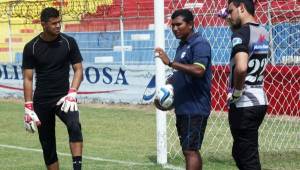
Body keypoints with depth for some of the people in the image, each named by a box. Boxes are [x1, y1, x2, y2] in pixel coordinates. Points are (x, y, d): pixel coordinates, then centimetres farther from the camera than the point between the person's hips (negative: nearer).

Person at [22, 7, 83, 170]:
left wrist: (72, 93, -16)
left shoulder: (69, 42, -2)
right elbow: (28, 79, -1)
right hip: (41, 100, 1)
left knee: (74, 126, -29)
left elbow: (78, 69, 0)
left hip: (63, 97, -1)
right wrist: (28, 108, -8)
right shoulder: (31, 47, -3)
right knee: (47, 144, 4)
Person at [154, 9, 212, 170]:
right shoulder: (182, 46, 15)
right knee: (189, 150, 12)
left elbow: (198, 70, -28)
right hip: (182, 108, 9)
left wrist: (170, 63, -31)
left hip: (195, 109, -9)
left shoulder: (200, 44, -13)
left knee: (190, 151, -10)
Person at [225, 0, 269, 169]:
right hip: (259, 100, 9)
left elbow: (241, 67, -32)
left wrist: (237, 91, -16)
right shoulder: (263, 32, 10)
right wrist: (233, 24, 21)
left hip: (243, 104, -9)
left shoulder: (241, 33, -16)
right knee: (240, 153, 20)